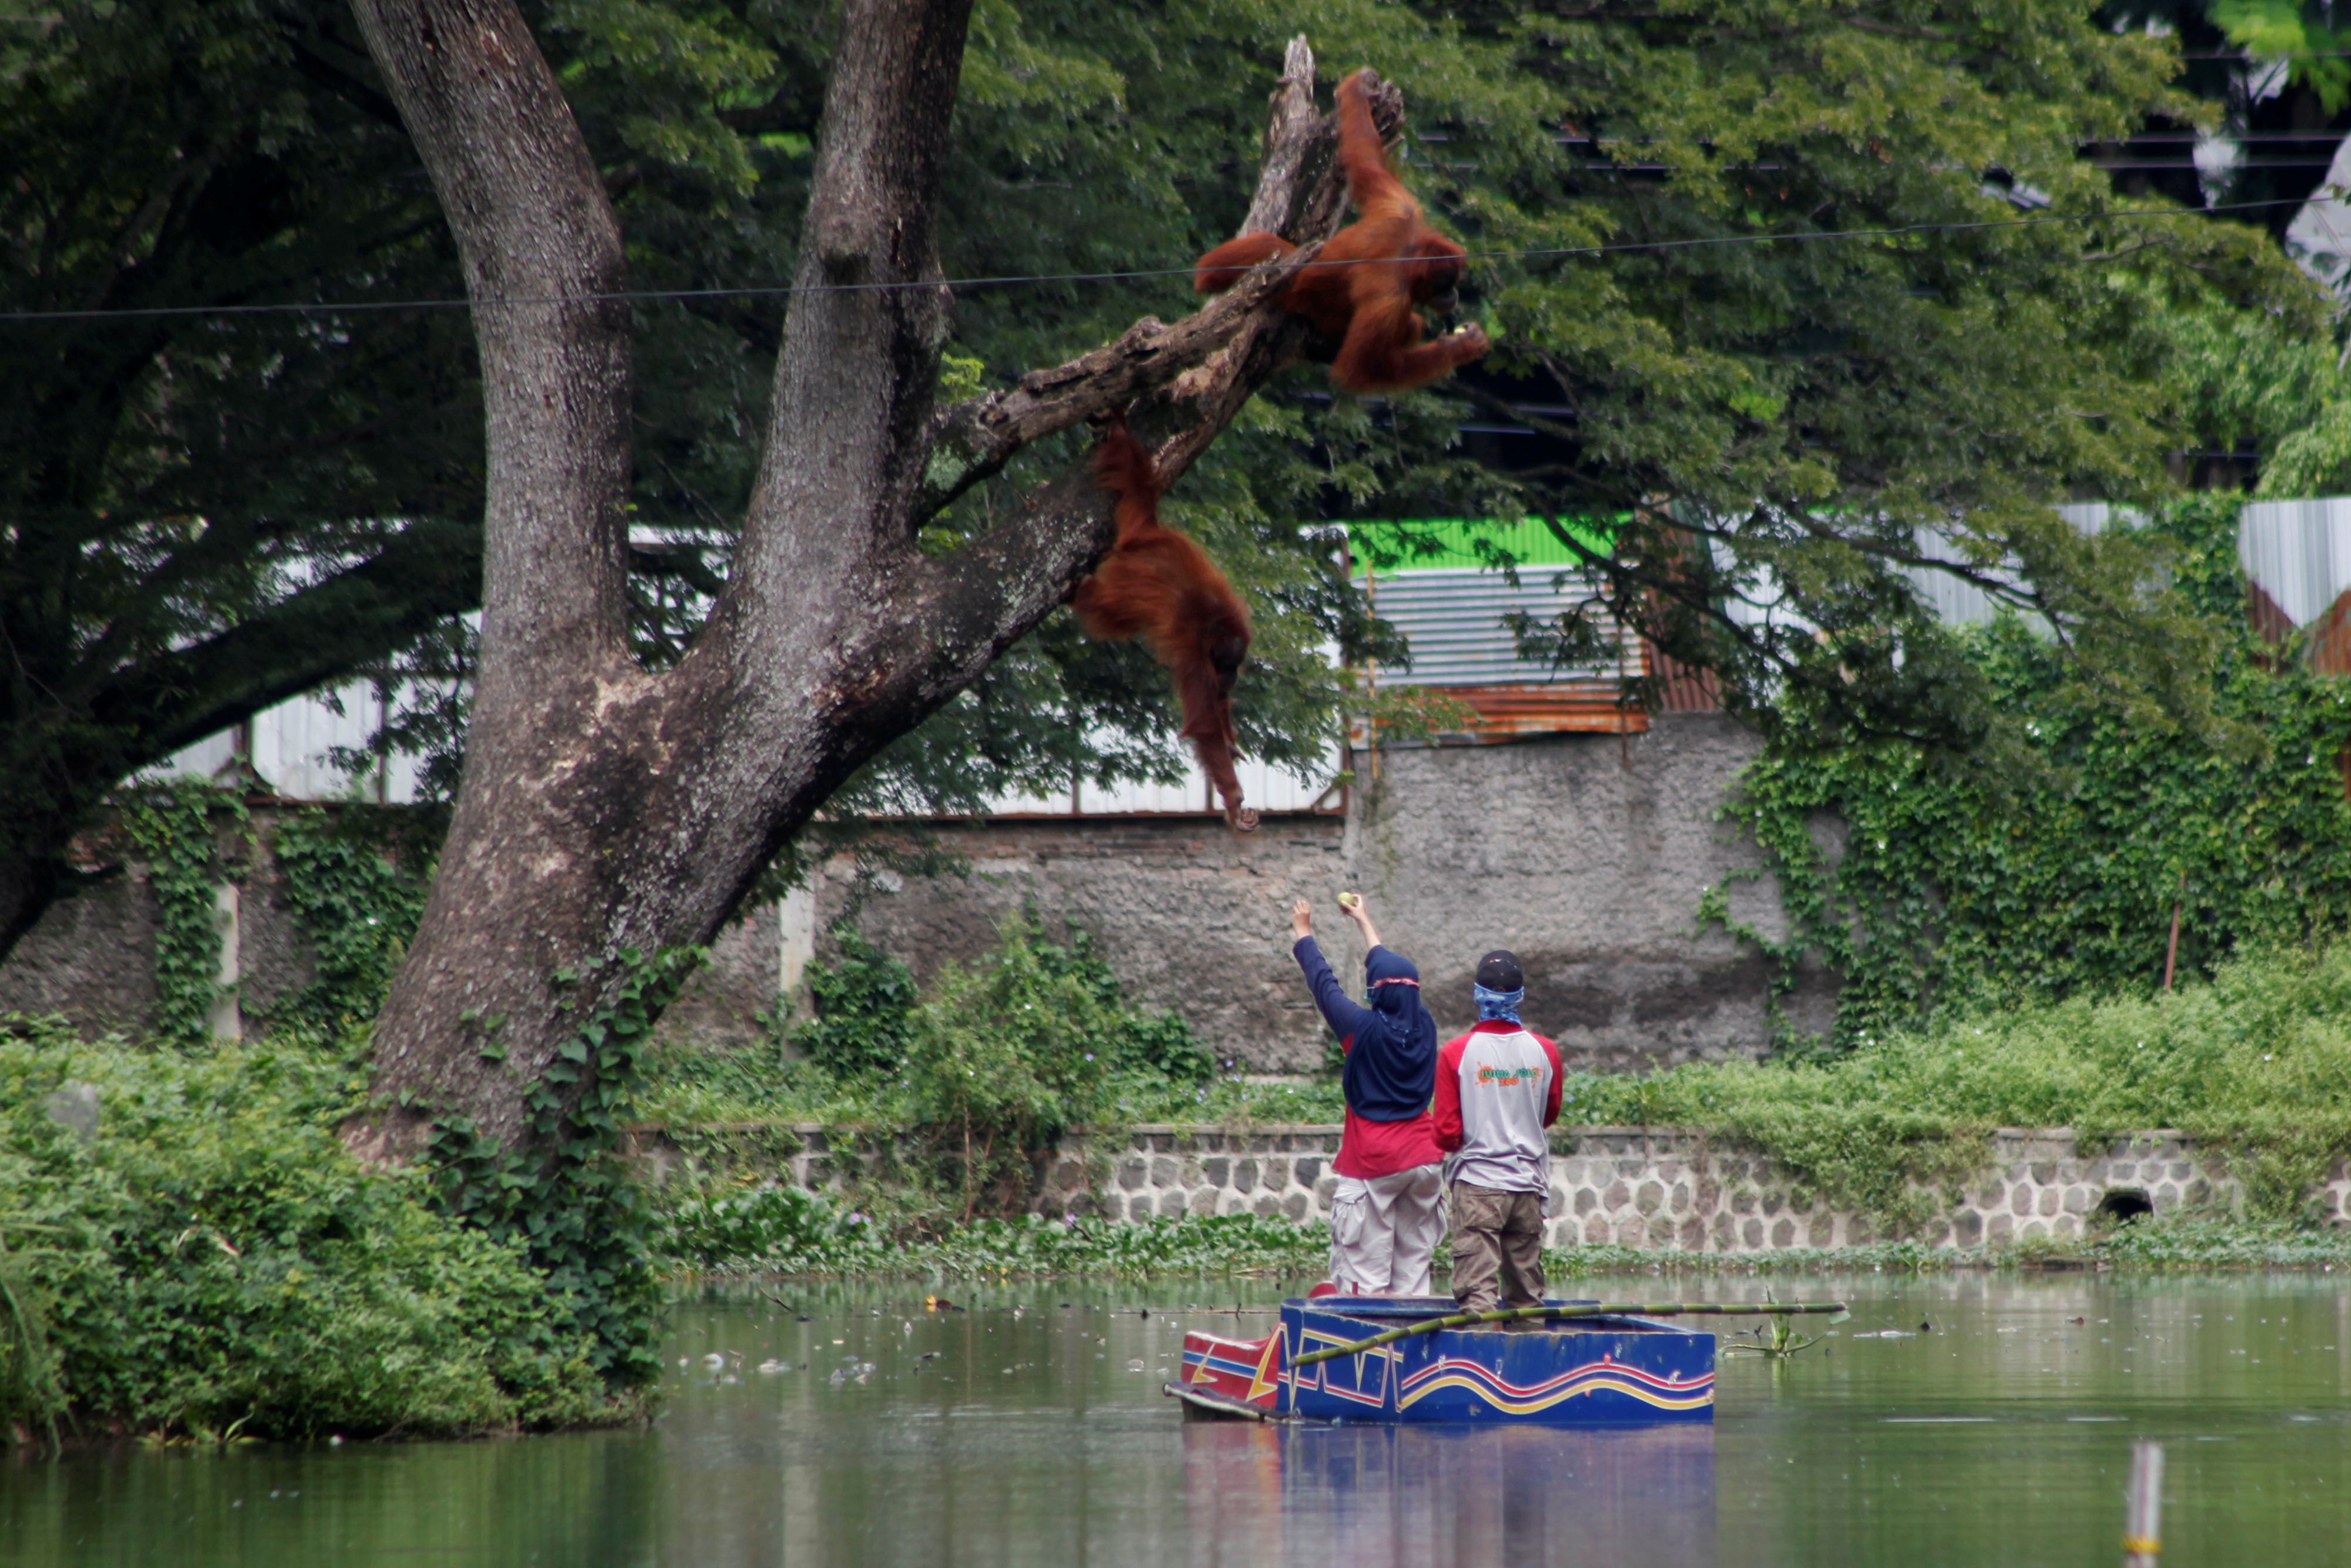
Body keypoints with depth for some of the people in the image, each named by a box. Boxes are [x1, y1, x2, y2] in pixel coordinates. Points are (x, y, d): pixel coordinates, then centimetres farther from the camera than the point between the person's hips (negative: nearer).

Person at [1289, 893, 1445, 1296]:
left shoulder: (1365, 1028, -12)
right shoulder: (1424, 1026, 3)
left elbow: (1324, 983, 3)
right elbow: (1395, 974, 20)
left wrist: (1303, 933, 20)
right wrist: (1365, 923, 37)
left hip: (1373, 1163, -5)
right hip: (1423, 1158, 5)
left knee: (1366, 1273, -6)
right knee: (1414, 1270, 6)